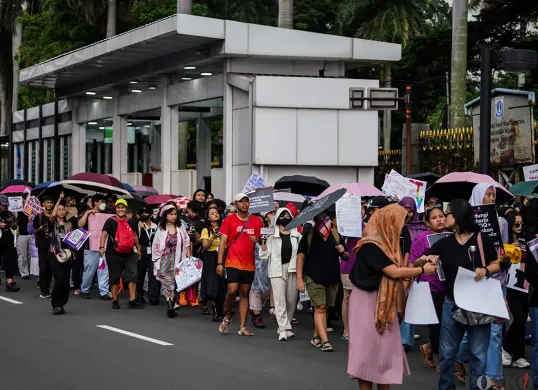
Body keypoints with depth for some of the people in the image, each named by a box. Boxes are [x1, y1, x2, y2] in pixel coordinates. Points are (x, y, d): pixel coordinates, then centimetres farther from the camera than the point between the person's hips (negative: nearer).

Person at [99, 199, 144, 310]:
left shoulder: (131, 222, 11)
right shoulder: (110, 221, -5)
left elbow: (135, 236, 22)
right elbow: (104, 234, -16)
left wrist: (138, 249, 23)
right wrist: (102, 247, -30)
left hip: (129, 254, 4)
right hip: (114, 254, -4)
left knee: (133, 276, -5)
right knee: (114, 277, 3)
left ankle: (132, 301, -3)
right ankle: (115, 301, 13)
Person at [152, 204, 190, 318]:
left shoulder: (180, 229, 8)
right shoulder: (161, 230, 4)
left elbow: (186, 244, 8)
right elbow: (156, 247, 4)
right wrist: (157, 262, -2)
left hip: (177, 261, 2)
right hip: (165, 261, -2)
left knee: (175, 284, 4)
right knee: (168, 283, -13)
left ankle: (171, 307, 11)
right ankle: (170, 305, -23)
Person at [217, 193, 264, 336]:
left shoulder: (257, 221, 7)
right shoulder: (229, 220, -1)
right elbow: (223, 242, -3)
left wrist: (258, 240, -9)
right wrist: (219, 263, -9)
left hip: (249, 264, 3)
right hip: (233, 263, -3)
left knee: (245, 294, 5)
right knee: (232, 291, -14)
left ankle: (242, 327, 7)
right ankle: (227, 318, 12)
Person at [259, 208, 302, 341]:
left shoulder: (297, 235, 12)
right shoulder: (272, 236, 7)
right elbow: (265, 256, 4)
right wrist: (263, 243, -13)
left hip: (293, 269, 2)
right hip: (277, 270, -2)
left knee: (291, 300, 4)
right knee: (280, 300, -9)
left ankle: (284, 327, 18)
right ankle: (284, 329, -10)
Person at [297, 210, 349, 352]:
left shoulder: (336, 236, 8)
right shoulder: (309, 236, -1)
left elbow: (346, 258, 13)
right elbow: (301, 256, -1)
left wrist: (343, 252, -11)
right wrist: (299, 278, -8)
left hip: (332, 278, 4)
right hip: (314, 277, -4)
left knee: (324, 309, 9)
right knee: (320, 308, -10)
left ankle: (316, 337, 23)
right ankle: (325, 341, -14)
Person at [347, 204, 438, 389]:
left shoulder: (384, 243, 10)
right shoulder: (371, 245, -20)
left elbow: (394, 271, 6)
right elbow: (394, 272, -21)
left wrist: (419, 263, -2)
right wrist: (423, 270, -11)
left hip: (384, 303, 9)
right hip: (368, 302, -9)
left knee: (386, 348, 8)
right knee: (369, 349, -3)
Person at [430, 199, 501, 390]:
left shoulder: (482, 239, -7)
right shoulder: (444, 243, 3)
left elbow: (497, 265, 1)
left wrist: (485, 269, -19)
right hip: (452, 304, 4)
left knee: (478, 354, 5)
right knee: (447, 352, 11)